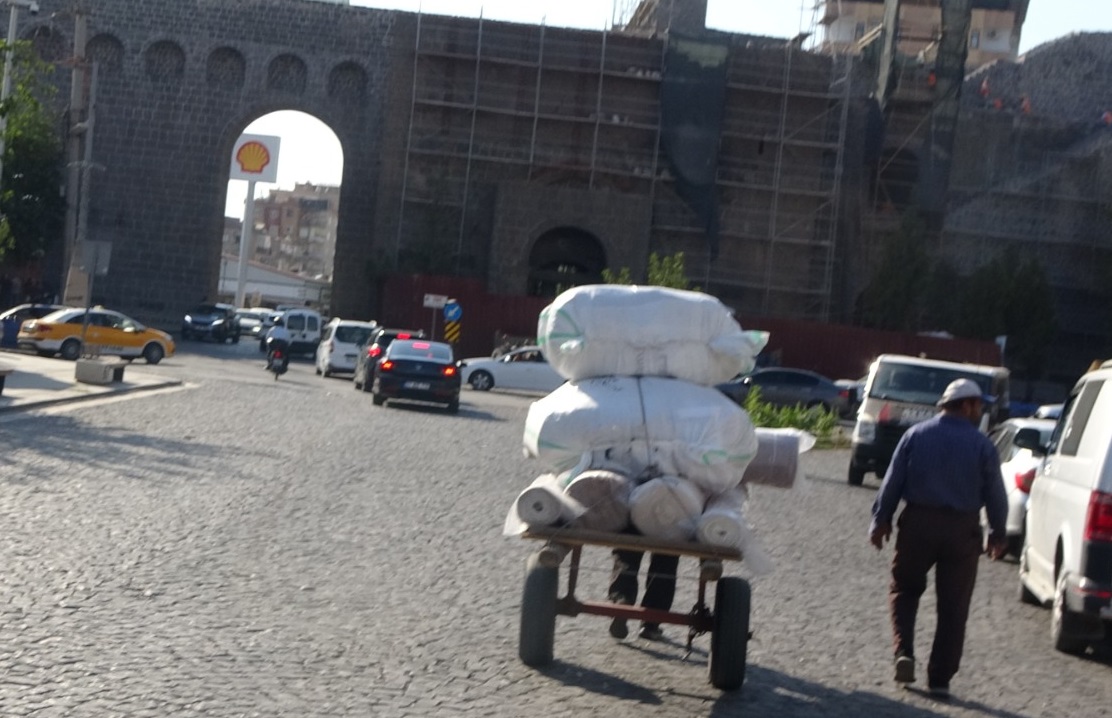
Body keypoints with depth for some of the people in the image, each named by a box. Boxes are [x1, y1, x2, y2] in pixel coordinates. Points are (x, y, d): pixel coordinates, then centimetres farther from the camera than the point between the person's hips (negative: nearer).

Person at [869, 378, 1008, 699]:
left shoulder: (916, 435, 1)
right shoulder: (982, 445, -4)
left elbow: (892, 482, 0)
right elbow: (995, 494, 0)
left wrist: (881, 519, 7)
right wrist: (998, 533, 11)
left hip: (918, 523, 1)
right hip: (962, 529, -1)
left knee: (904, 588, 18)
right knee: (953, 607, 7)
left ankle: (904, 651, -2)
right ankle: (940, 679, 8)